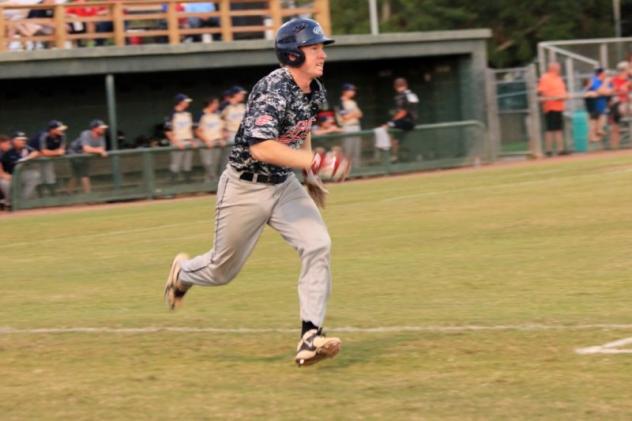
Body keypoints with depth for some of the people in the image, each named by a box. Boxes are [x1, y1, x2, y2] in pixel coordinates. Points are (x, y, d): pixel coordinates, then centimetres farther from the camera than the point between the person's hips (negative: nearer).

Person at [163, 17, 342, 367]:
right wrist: (312, 162, -42)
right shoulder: (273, 91, -27)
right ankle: (183, 272, 46)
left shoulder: (314, 90, 0)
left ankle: (310, 338, -17)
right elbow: (260, 148, -38)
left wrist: (309, 176, 16)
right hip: (245, 189, -6)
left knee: (317, 246, -17)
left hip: (284, 185, 6)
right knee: (223, 270, 9)